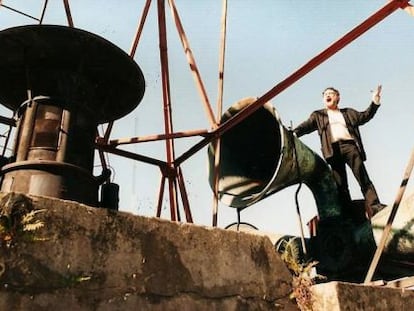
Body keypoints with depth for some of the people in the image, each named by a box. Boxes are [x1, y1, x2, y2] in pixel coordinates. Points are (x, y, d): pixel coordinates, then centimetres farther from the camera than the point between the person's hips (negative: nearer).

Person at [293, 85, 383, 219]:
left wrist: (375, 102, 6)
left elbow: (364, 117, 19)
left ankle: (374, 206, -16)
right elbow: (307, 125, 7)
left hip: (350, 145, 1)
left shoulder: (348, 112, 27)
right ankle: (347, 212, -7)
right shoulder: (318, 115, 22)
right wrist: (294, 132, -14)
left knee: (363, 177, -10)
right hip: (333, 149, -1)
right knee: (340, 184, -6)